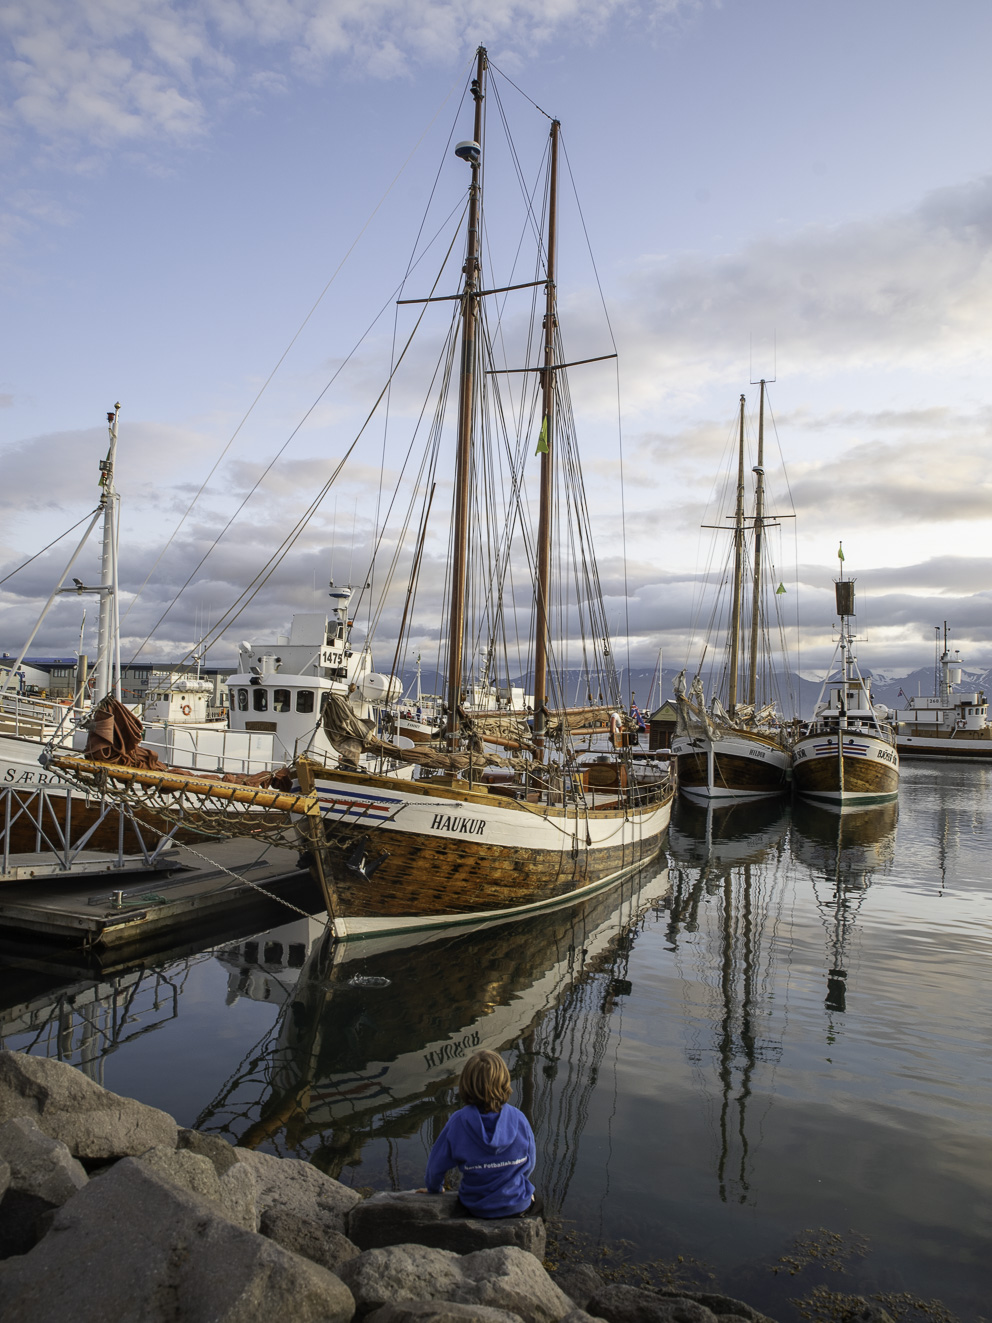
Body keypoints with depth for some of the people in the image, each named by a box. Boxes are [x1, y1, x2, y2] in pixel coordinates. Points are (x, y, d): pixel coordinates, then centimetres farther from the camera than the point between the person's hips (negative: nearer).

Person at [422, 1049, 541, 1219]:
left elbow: (437, 1163, -10)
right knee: (534, 1202, 35)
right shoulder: (519, 1119, -21)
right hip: (517, 1206, -1)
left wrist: (433, 1189, 13)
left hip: (477, 1209, 1)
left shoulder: (458, 1122, -23)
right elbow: (530, 1162, -5)